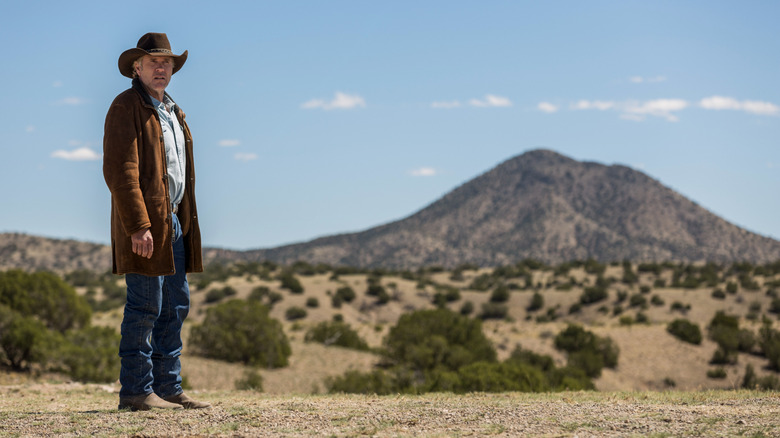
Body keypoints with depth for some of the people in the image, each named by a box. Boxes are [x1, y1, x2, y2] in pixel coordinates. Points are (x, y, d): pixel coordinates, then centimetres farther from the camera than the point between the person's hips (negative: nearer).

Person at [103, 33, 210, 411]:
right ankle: (135, 391, -2)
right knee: (145, 307, -8)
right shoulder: (126, 107, -7)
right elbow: (120, 171, -16)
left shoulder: (172, 111, 20)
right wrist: (138, 227, -23)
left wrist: (184, 222, 16)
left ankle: (168, 387, 15)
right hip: (145, 224, -9)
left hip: (175, 221, 9)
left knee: (175, 306, 10)